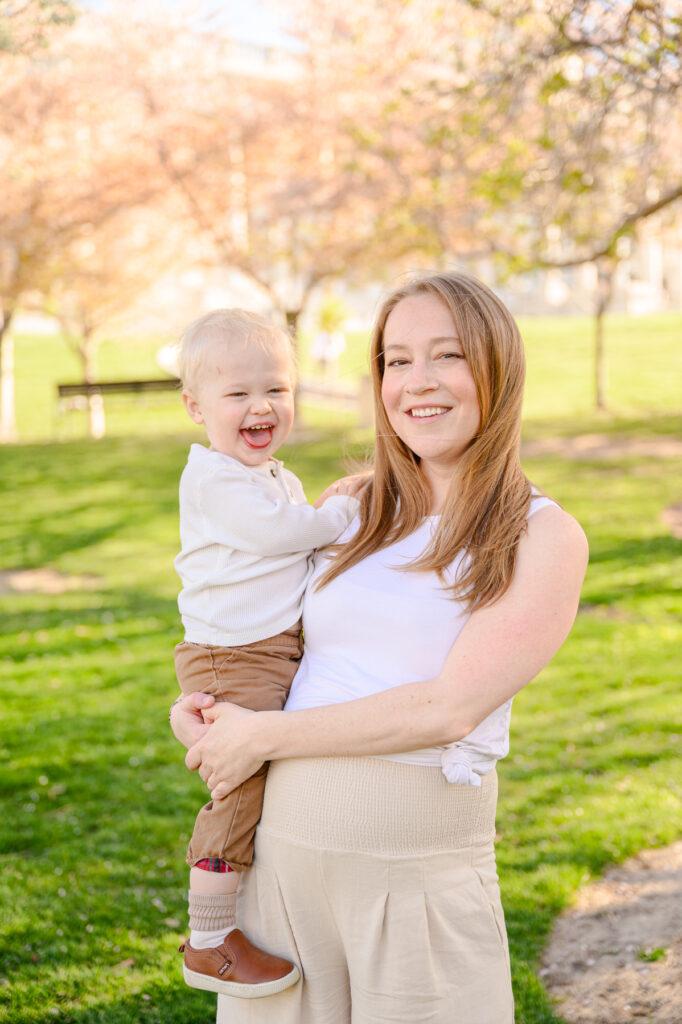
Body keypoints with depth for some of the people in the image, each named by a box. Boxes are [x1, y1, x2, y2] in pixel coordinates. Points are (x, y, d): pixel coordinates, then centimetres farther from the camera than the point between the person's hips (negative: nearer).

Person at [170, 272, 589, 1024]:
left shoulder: (543, 537, -6)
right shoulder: (350, 512, 9)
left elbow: (451, 706, -15)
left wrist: (263, 736, -12)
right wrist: (198, 705, 1)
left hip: (422, 866, -4)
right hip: (284, 843, 4)